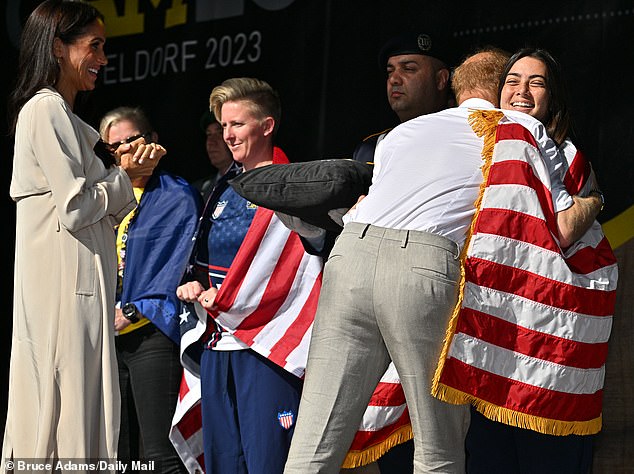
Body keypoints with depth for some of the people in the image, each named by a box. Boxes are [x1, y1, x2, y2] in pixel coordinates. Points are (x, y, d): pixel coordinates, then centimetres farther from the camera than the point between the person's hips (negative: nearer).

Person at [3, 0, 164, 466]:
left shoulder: (58, 112, 21)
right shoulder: (47, 109, -10)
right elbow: (74, 208, -16)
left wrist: (116, 167, 7)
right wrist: (125, 177, -1)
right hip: (67, 289, -10)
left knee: (49, 408, 8)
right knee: (74, 410, -10)